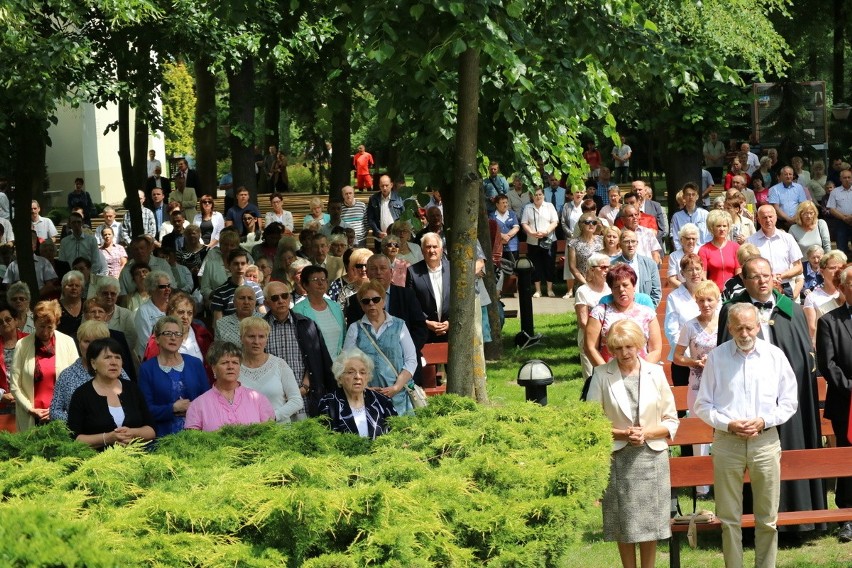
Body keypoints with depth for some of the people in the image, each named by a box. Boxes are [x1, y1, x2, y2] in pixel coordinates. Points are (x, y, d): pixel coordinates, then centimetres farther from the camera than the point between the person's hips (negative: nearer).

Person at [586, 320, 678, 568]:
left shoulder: (655, 373, 3)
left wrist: (646, 433, -12)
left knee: (650, 521, 4)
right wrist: (622, 434, -15)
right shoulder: (602, 375, -2)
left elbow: (671, 421, 5)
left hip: (652, 456, 1)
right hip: (618, 458, -1)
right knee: (624, 524, 4)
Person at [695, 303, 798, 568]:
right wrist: (728, 424, -11)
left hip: (765, 440, 1)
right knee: (728, 517, 4)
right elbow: (703, 405, 4)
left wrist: (764, 421, -9)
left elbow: (789, 402, 7)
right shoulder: (716, 357, 0)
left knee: (767, 518, 5)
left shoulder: (775, 356, 2)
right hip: (727, 443, -1)